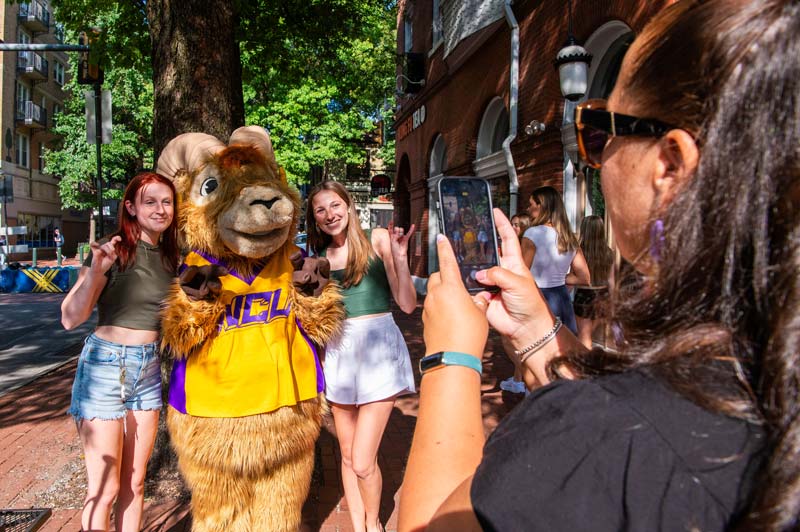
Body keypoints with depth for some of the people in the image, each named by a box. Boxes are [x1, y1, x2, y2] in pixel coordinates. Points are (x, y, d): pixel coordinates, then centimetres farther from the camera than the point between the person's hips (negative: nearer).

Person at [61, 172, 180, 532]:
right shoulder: (113, 250, -12)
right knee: (104, 489, 1)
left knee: (134, 483, 14)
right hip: (105, 366, -5)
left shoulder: (169, 257, 5)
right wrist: (96, 270, -31)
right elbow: (71, 319, -18)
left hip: (149, 370, 6)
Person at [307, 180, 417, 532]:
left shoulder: (377, 239, -4)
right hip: (338, 352, 5)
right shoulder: (320, 256, 10)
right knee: (347, 456, 13)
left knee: (363, 462, -3)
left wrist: (399, 257, -20)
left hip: (377, 348, -5)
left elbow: (408, 305, -9)